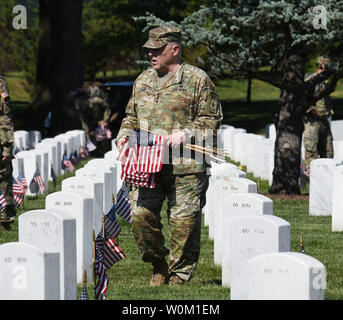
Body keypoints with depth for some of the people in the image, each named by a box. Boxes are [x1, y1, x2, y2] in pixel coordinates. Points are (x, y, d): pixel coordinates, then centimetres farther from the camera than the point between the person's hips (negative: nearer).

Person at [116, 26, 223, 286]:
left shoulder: (197, 79, -1)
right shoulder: (143, 81, 17)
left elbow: (212, 119, -1)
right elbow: (132, 116, 27)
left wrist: (185, 134, -14)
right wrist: (124, 135, 7)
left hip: (185, 168, -5)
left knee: (183, 221, -3)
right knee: (142, 216, -1)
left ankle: (180, 276, 8)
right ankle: (159, 267, 19)